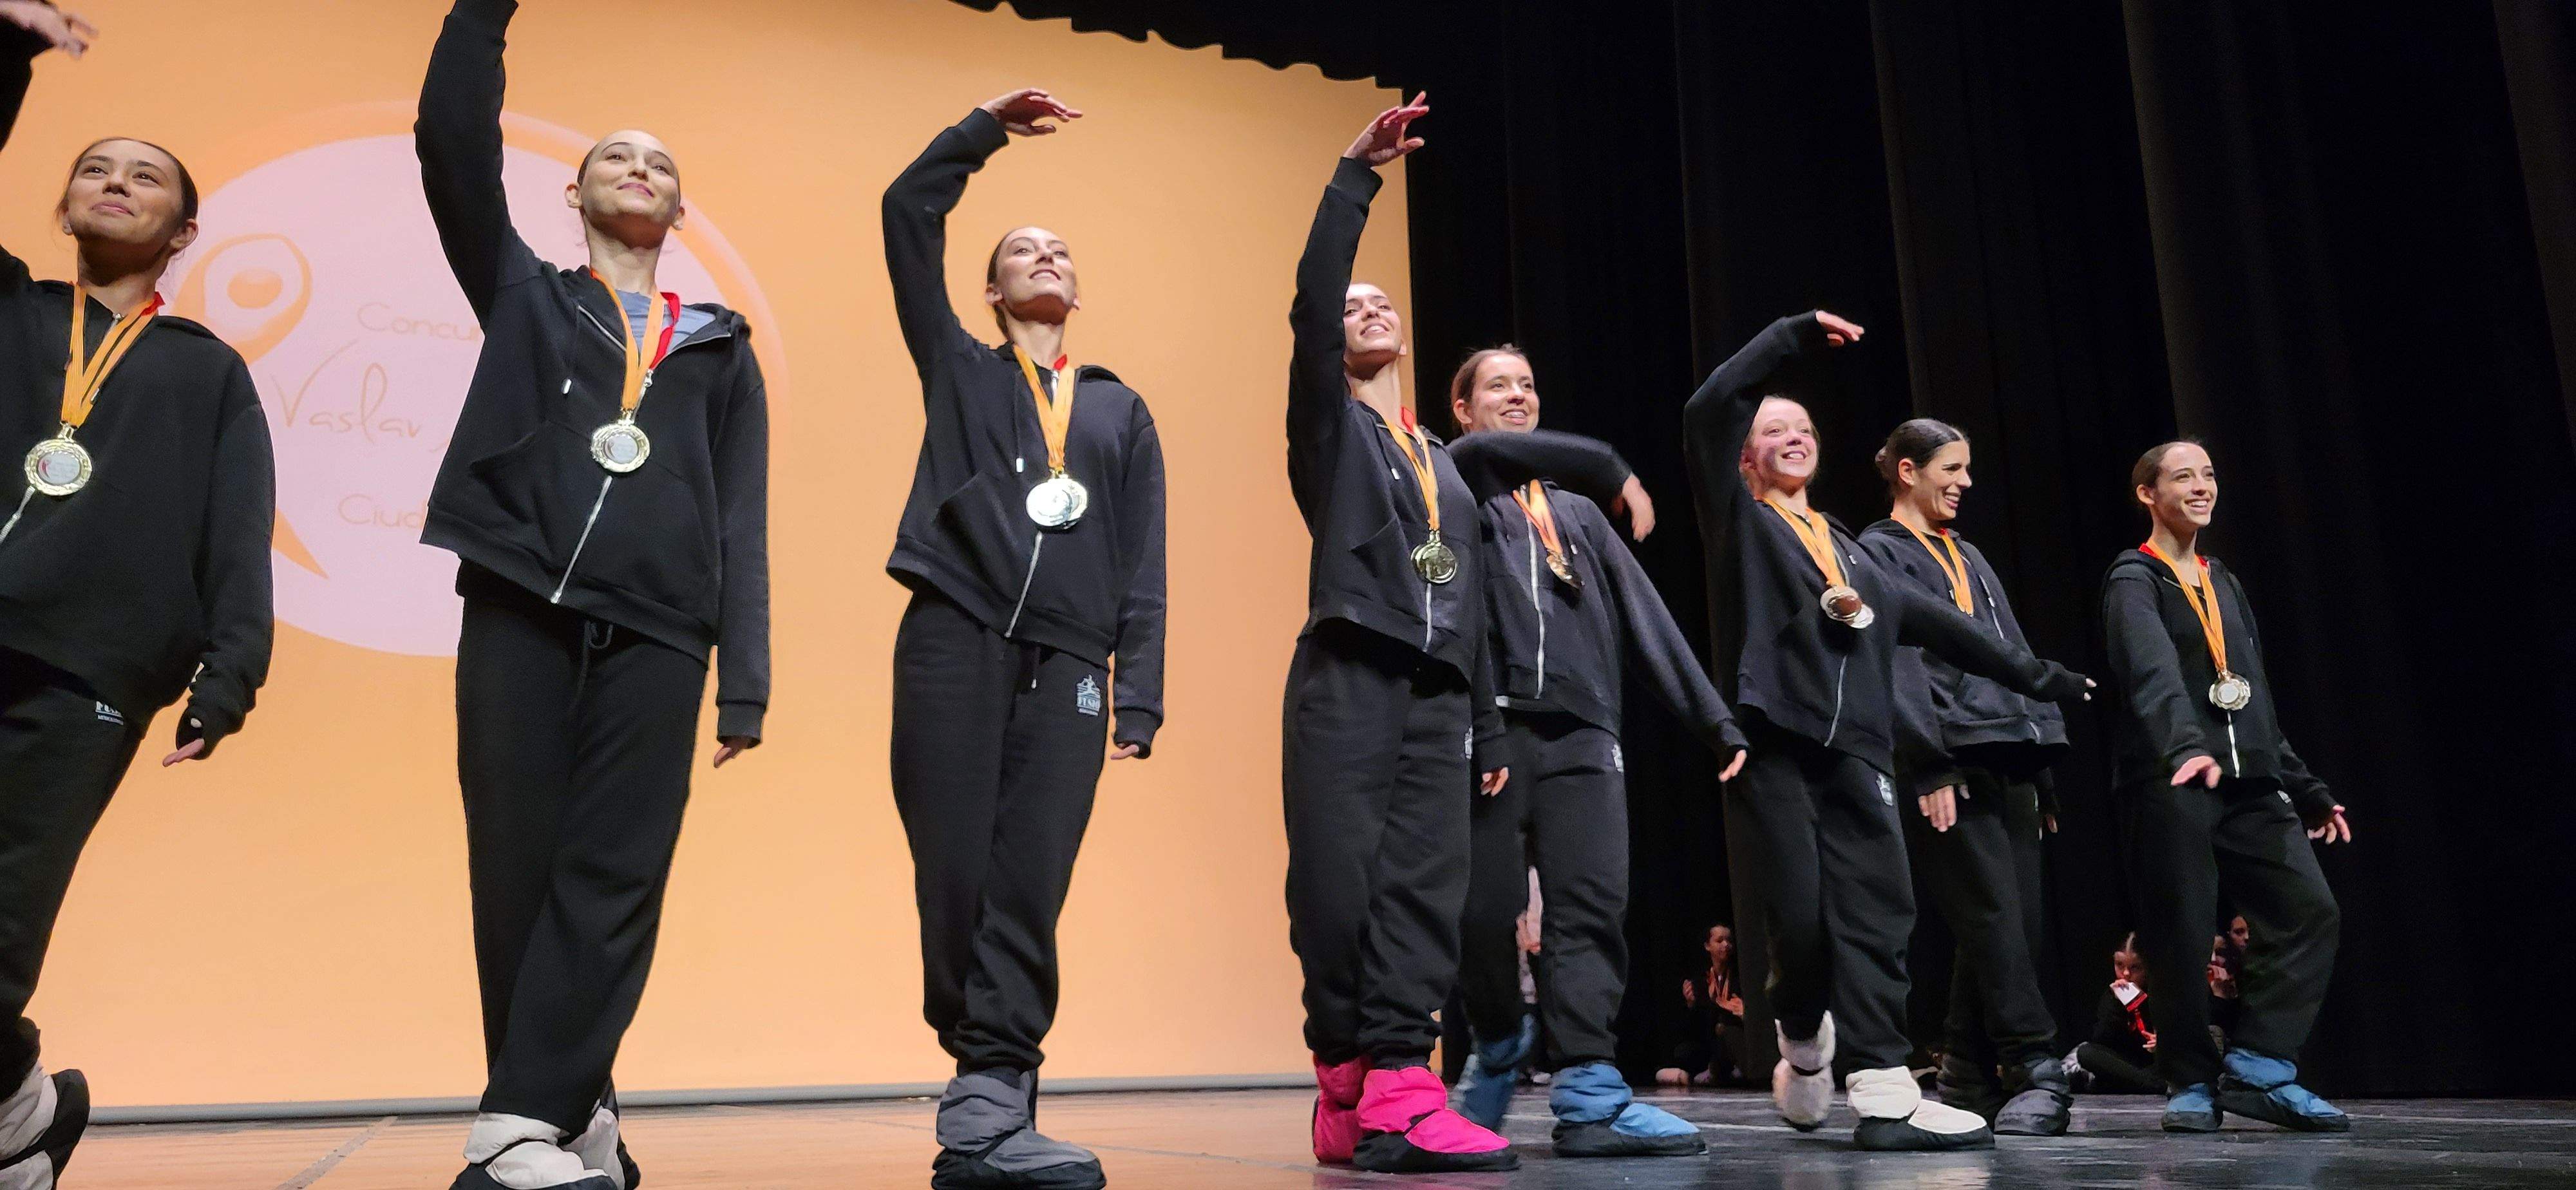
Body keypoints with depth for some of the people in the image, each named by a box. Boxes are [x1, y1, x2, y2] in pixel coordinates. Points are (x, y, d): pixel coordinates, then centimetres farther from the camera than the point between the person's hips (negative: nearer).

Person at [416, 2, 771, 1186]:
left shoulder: (720, 348, 19)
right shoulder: (523, 294, 19)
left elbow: (742, 519, 11)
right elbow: (453, 146, 5)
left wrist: (745, 677, 2)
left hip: (656, 636, 0)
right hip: (520, 614, 0)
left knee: (611, 880, -9)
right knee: (518, 876, -2)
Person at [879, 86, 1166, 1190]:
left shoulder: (1122, 410, 20)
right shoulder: (960, 370, 18)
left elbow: (1142, 562, 12)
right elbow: (908, 214, 11)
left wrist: (1139, 693, 2)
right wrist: (987, 128, 12)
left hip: (1068, 662, 1)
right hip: (955, 639, -1)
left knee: (1029, 887, -7)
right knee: (955, 872, -5)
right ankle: (988, 1068, 7)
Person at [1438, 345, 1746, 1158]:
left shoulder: (1578, 511, 25)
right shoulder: (1453, 484, 13)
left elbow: (1646, 617, 19)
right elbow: (1489, 451, -13)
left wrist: (1715, 720, 13)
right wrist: (1612, 468, -14)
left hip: (1581, 731, 3)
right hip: (1488, 726, -3)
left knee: (1592, 906, -9)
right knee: (1486, 911, -4)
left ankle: (1588, 1096, -10)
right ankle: (1499, 1053, 20)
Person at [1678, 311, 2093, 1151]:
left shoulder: (1850, 550, 28)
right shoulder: (1737, 519, 12)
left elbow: (1935, 623, 33)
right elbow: (1707, 411, -3)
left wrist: (2033, 675, 35)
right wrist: (1792, 337, -2)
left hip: (1852, 750, 5)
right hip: (1771, 746, -5)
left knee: (1876, 912, -7)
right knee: (1799, 917, -9)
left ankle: (1884, 1094, -9)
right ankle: (1805, 1048, 18)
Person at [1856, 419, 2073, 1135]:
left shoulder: (1969, 558, 25)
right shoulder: (1877, 554, 1)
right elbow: (1898, 665, -10)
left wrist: (2042, 764, 17)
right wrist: (1930, 766, -18)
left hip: (2011, 762, 8)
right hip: (1950, 765, -8)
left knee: (2011, 923, 5)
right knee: (1992, 917, -12)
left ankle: (1968, 1079, 12)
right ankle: (2037, 1073, -10)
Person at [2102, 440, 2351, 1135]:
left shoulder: (2225, 584, 23)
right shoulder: (2134, 581, -1)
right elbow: (2154, 671, -21)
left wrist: (2305, 788, 24)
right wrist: (2187, 746, -38)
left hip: (2248, 780, 7)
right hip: (2170, 782, -6)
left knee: (2310, 912, -6)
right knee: (2182, 936, -5)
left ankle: (2258, 1067, 1)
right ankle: (2194, 1085, 9)